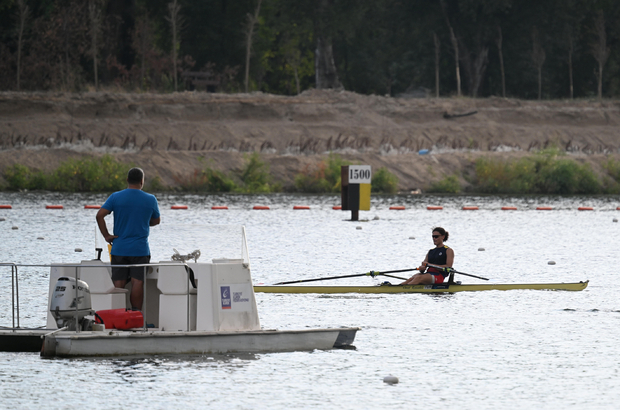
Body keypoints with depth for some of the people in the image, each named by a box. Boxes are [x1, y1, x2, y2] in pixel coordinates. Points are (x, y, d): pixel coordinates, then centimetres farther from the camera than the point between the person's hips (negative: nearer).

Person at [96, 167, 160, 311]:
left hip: (119, 249, 2)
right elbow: (156, 220, 13)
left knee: (119, 283, 5)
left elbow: (99, 215, -9)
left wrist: (106, 235, -1)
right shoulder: (150, 200, -1)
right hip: (140, 250, -1)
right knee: (138, 282, -3)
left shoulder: (116, 197, -1)